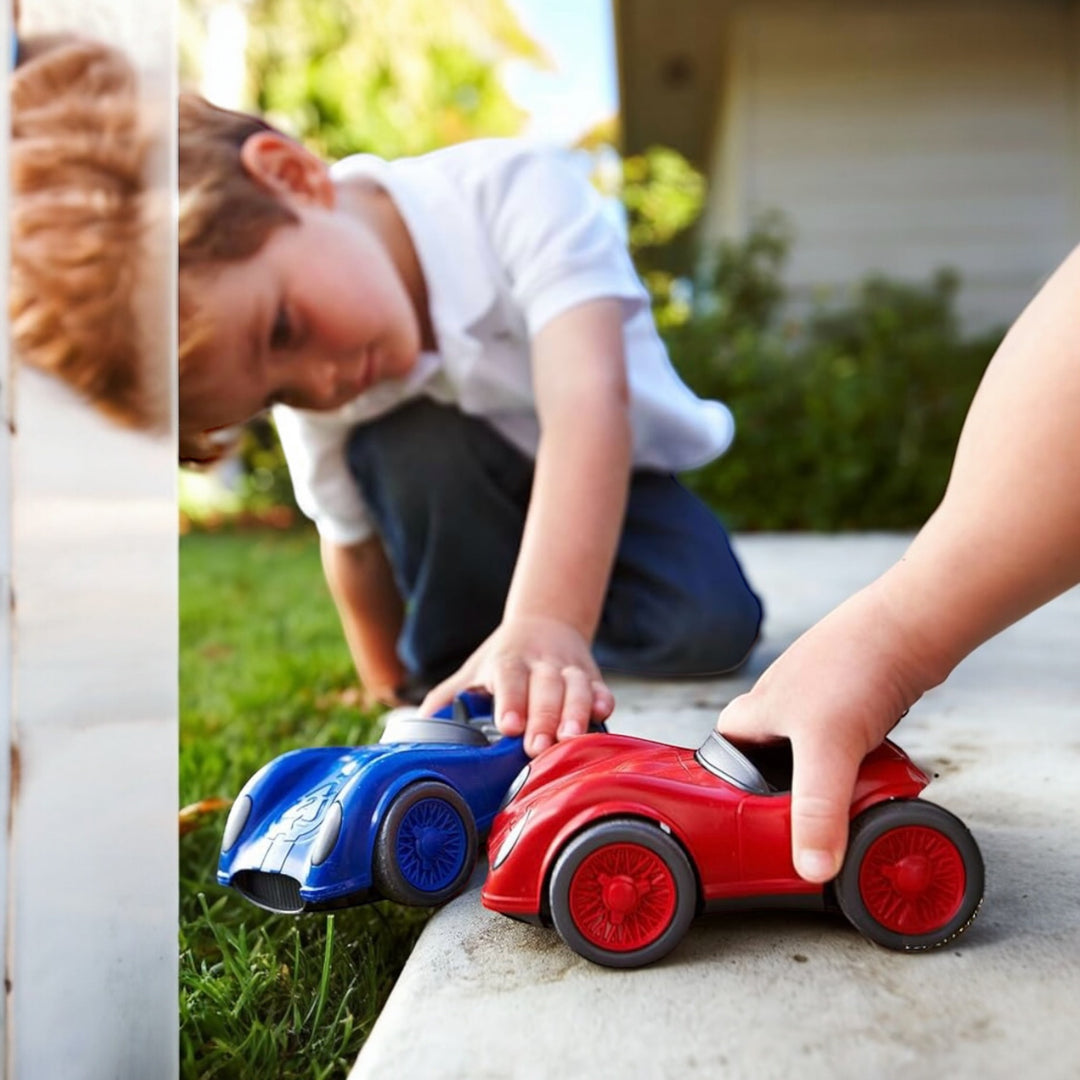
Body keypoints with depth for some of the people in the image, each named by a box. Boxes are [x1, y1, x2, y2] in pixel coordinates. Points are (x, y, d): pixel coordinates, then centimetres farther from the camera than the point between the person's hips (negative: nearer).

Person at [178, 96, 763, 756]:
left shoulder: (511, 188, -35)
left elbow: (588, 395, -48)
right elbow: (354, 543, -9)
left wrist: (545, 621, -59)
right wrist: (392, 685, -1)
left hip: (615, 472, -1)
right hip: (457, 517, 2)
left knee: (709, 624, -27)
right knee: (399, 444, -31)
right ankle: (447, 657, -9)